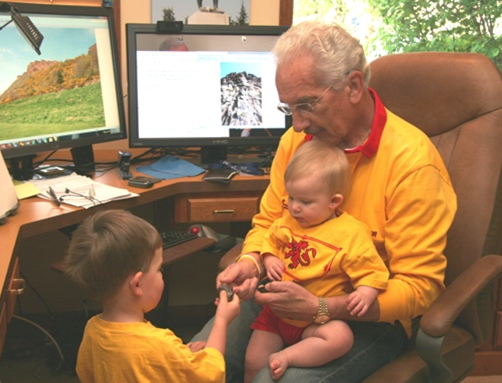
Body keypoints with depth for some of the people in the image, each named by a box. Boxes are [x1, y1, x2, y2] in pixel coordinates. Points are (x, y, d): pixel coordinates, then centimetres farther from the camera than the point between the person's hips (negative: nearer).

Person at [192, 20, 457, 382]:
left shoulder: (412, 160, -19)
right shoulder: (296, 140, 0)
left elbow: (420, 286, -18)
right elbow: (268, 221, 14)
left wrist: (319, 308, -27)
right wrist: (251, 263, -10)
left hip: (371, 317, -5)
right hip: (296, 294, 6)